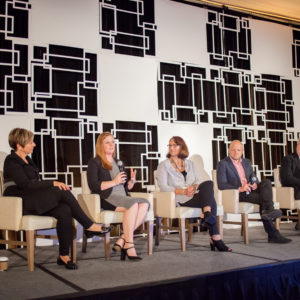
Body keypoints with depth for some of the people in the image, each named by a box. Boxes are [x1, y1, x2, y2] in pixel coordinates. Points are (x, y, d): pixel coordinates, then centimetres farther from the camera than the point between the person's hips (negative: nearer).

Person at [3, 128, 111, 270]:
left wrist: (56, 186, 0)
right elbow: (26, 185, -18)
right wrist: (53, 183, -20)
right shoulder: (11, 161, -5)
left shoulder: (27, 160, 22)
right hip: (19, 203, -7)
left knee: (65, 211, -24)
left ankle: (64, 255, -23)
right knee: (62, 192, -27)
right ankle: (89, 226, -16)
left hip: (35, 202, 8)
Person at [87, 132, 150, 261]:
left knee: (145, 203, -25)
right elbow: (93, 186, -7)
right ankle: (129, 245, -32)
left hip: (123, 197, 6)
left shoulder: (119, 163, 27)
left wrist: (132, 181, 5)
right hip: (106, 198, -6)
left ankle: (122, 240, -29)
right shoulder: (94, 162, 8)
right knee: (133, 204, -34)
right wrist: (114, 182, -12)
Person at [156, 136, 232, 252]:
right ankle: (216, 239, -37)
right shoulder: (163, 165, 10)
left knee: (208, 183, -33)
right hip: (179, 199, -4)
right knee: (211, 201, -31)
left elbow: (198, 181, 15)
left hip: (194, 195, 4)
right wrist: (183, 191, -16)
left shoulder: (190, 164, 24)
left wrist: (194, 187, -12)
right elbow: (163, 187, -2)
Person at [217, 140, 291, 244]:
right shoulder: (223, 164, -1)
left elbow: (254, 178, 20)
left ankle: (268, 211, -39)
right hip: (236, 195, -6)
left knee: (267, 182, -23)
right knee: (263, 198, -27)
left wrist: (255, 184, -7)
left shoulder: (247, 162, 20)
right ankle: (273, 234, -30)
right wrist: (239, 188, -25)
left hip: (250, 190, 6)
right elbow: (221, 184, -12)